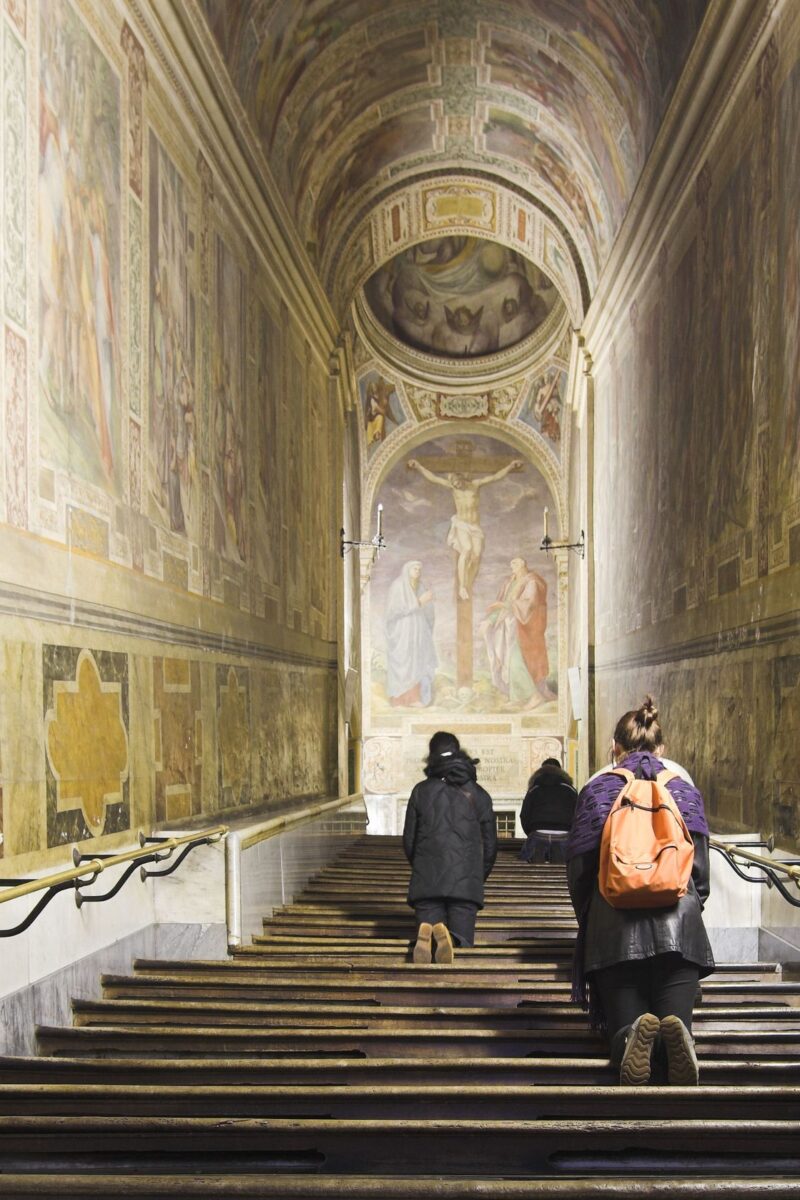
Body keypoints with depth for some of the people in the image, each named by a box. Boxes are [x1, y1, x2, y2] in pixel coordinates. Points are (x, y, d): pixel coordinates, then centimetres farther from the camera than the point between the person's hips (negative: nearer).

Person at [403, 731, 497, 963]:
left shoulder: (421, 791, 8)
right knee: (462, 942, 0)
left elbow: (409, 840, 10)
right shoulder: (478, 794, 10)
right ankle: (447, 936, -35)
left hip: (426, 882, 0)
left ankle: (427, 932, -32)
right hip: (466, 882, 0)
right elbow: (490, 845, 11)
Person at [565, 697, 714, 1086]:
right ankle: (675, 1033, -34)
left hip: (615, 928, 0)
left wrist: (590, 923, 24)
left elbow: (578, 868, 8)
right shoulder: (684, 789, 12)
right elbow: (701, 868, 11)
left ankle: (636, 1033, -31)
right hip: (679, 926, 1)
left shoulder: (597, 789, 8)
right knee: (676, 1021, 2)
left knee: (622, 1025, 5)